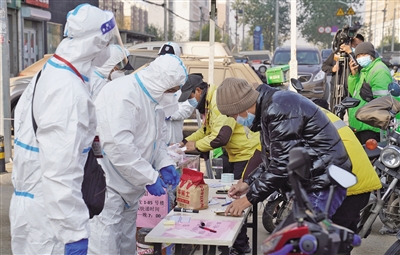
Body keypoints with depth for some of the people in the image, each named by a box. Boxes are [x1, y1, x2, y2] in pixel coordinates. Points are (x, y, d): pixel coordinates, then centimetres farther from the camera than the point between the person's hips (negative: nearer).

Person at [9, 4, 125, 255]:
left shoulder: (49, 73, 8)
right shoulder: (68, 90, -23)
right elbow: (61, 171, -28)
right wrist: (75, 233, -26)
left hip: (34, 203, 9)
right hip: (49, 214, -9)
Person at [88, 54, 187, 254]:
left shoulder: (151, 96, 11)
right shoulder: (123, 94, -22)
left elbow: (155, 137, 20)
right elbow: (118, 144, -29)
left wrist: (164, 164, 1)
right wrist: (150, 177, -22)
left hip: (128, 189, 10)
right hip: (108, 188, -10)